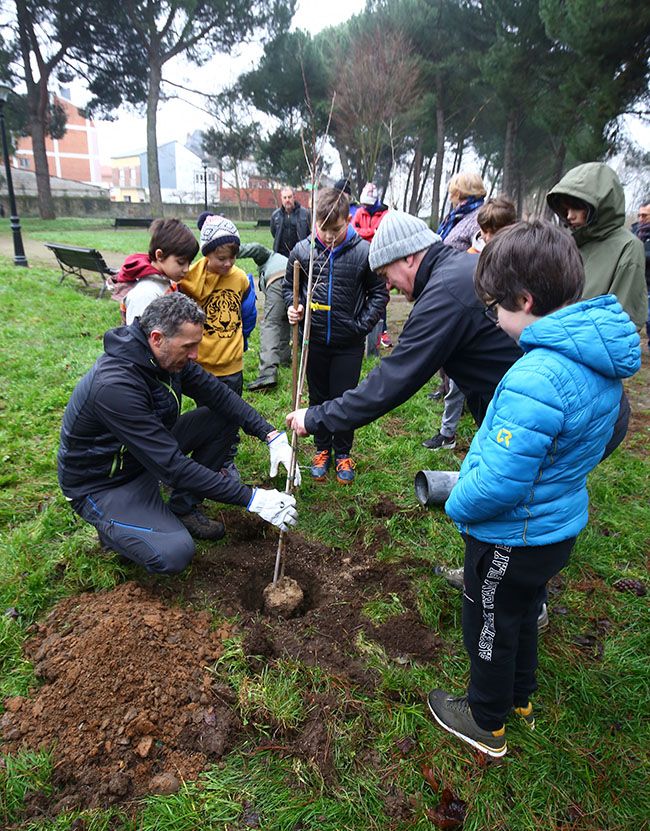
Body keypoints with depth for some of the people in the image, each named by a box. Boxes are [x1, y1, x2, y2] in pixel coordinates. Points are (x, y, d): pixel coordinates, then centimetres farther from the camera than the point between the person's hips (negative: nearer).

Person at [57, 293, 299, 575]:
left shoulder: (168, 356, -11)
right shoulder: (114, 385, -35)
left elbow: (219, 394, -4)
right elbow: (174, 467, -35)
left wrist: (273, 436, -17)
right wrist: (252, 498, -32)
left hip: (152, 452, 8)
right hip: (102, 484, -8)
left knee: (224, 417, -4)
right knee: (174, 554, -27)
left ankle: (183, 509, 7)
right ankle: (112, 525, 5)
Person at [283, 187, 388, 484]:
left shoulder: (364, 251, -10)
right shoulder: (302, 250, -5)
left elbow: (379, 292, 0)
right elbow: (289, 287, 10)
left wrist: (362, 324, -8)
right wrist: (293, 307, -9)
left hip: (349, 343, -2)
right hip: (314, 340, 2)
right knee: (318, 398, 15)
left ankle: (343, 454, 27)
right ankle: (322, 449, 33)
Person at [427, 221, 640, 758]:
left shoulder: (536, 379, -35)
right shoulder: (598, 355, -5)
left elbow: (498, 485, -34)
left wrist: (457, 506, -12)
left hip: (513, 538, -8)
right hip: (561, 523, 9)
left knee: (491, 629, 17)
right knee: (523, 615, 30)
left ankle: (487, 725, 42)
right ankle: (520, 699, 55)